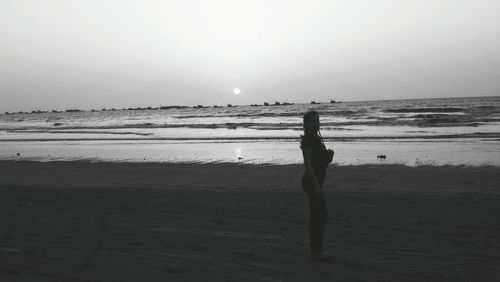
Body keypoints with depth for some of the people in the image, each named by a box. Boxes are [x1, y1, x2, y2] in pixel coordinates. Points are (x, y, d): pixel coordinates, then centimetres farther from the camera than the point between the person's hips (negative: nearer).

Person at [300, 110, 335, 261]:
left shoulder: (316, 139, 14)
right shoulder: (307, 140, -14)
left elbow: (322, 162, 19)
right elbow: (307, 164, -20)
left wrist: (329, 154, -1)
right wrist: (316, 185, -23)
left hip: (315, 182, 10)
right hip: (312, 182, -10)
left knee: (317, 216, 12)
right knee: (321, 216, -5)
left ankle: (316, 251, 19)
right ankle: (317, 252, 3)